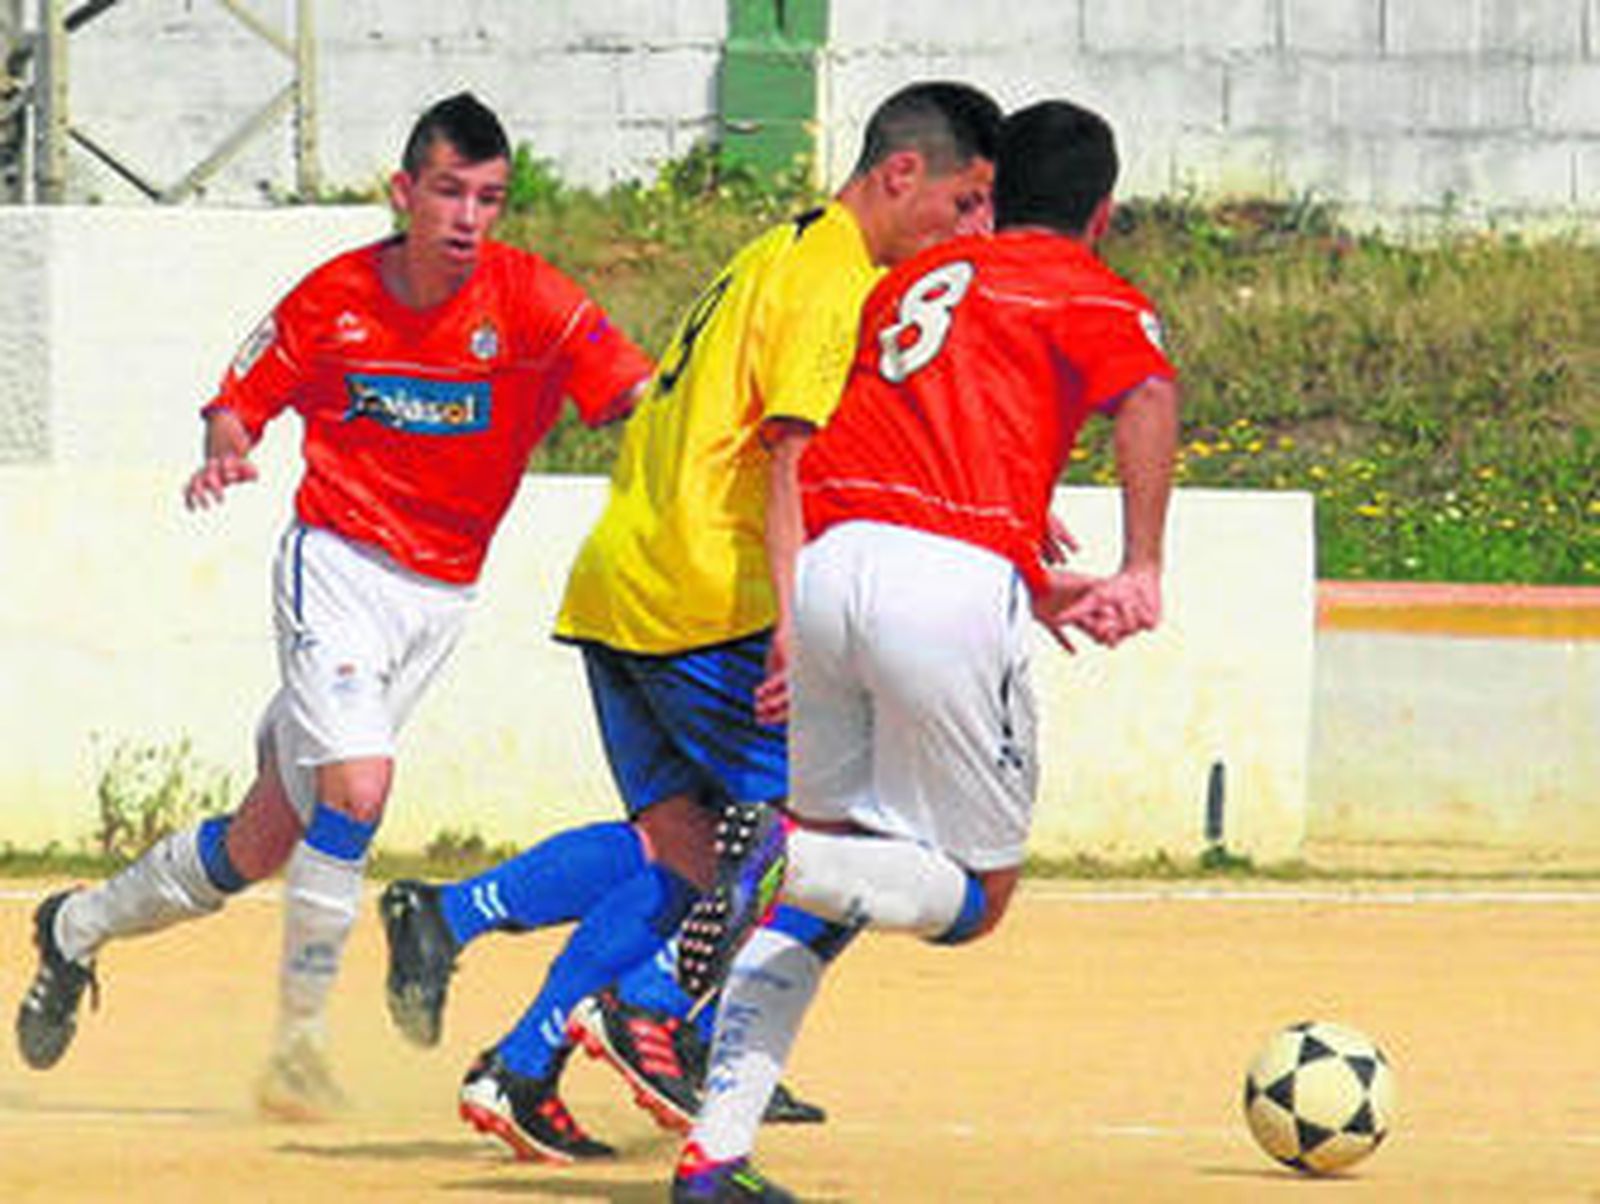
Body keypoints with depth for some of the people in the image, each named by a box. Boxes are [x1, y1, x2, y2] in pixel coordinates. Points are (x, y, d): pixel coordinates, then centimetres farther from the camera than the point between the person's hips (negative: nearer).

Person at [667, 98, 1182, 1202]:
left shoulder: (915, 281, 27)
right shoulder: (1089, 294, 10)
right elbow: (1146, 396, -12)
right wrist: (1142, 571, -16)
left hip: (820, 564, 6)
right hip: (953, 584, -5)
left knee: (828, 858, 18)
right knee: (976, 896, 8)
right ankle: (786, 860, -22)